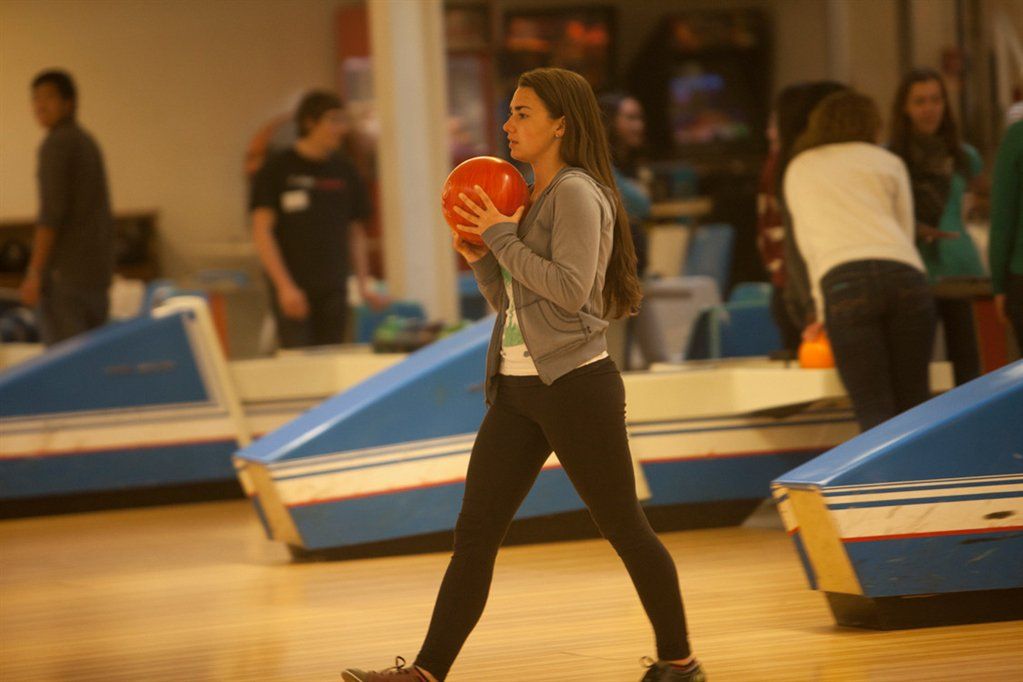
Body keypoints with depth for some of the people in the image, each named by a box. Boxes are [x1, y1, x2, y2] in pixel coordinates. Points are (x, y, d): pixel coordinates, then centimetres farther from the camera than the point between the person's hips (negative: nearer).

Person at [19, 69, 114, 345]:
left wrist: (34, 273, -18)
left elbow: (51, 211, -18)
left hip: (65, 271, -9)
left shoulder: (57, 143, -10)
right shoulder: (88, 142, 18)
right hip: (96, 270, 9)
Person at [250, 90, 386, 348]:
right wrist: (285, 286, -13)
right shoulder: (277, 170, -1)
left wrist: (364, 284, 6)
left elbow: (356, 232, 16)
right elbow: (262, 231, -5)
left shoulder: (344, 172, 11)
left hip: (334, 289, 4)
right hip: (293, 291, -4)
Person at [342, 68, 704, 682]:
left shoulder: (577, 193, -11)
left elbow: (571, 288, -22)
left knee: (625, 529, 2)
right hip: (517, 389, 9)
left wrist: (503, 237, -14)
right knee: (474, 535, 2)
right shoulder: (531, 198, 17)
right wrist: (479, 258, 5)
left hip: (575, 383, -9)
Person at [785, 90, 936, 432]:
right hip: (904, 274, 1)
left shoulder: (799, 169, 26)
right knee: (913, 407, 7)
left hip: (843, 283, -1)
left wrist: (823, 310, 32)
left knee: (874, 412, -6)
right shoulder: (887, 162, 24)